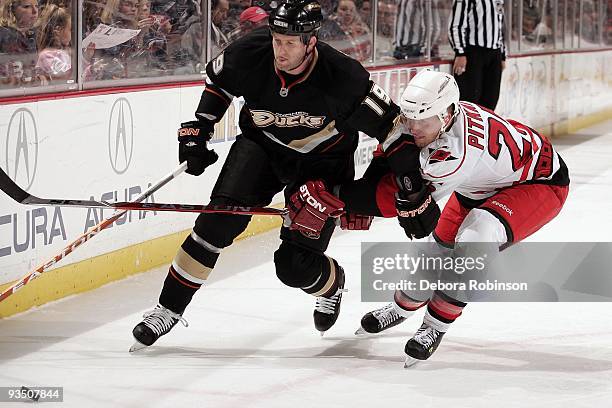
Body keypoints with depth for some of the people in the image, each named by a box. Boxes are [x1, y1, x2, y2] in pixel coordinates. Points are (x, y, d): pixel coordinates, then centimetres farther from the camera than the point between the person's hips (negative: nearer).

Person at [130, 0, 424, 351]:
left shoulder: (343, 78, -32)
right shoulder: (250, 54, -23)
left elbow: (390, 123, -23)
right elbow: (217, 79, 1)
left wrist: (413, 184, -22)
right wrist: (198, 130, -1)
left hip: (322, 163, -2)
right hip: (262, 145, 3)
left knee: (294, 265, -7)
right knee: (219, 221, -18)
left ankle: (331, 283, 30)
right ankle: (170, 309, -6)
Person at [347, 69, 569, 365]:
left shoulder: (455, 150, -43)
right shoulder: (422, 116, -22)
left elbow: (404, 200, -35)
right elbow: (386, 160, -3)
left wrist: (343, 195, -30)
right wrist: (359, 201, -18)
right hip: (481, 185, 9)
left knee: (475, 240, -29)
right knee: (441, 244, 13)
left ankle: (436, 327, -12)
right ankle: (402, 307, 40)